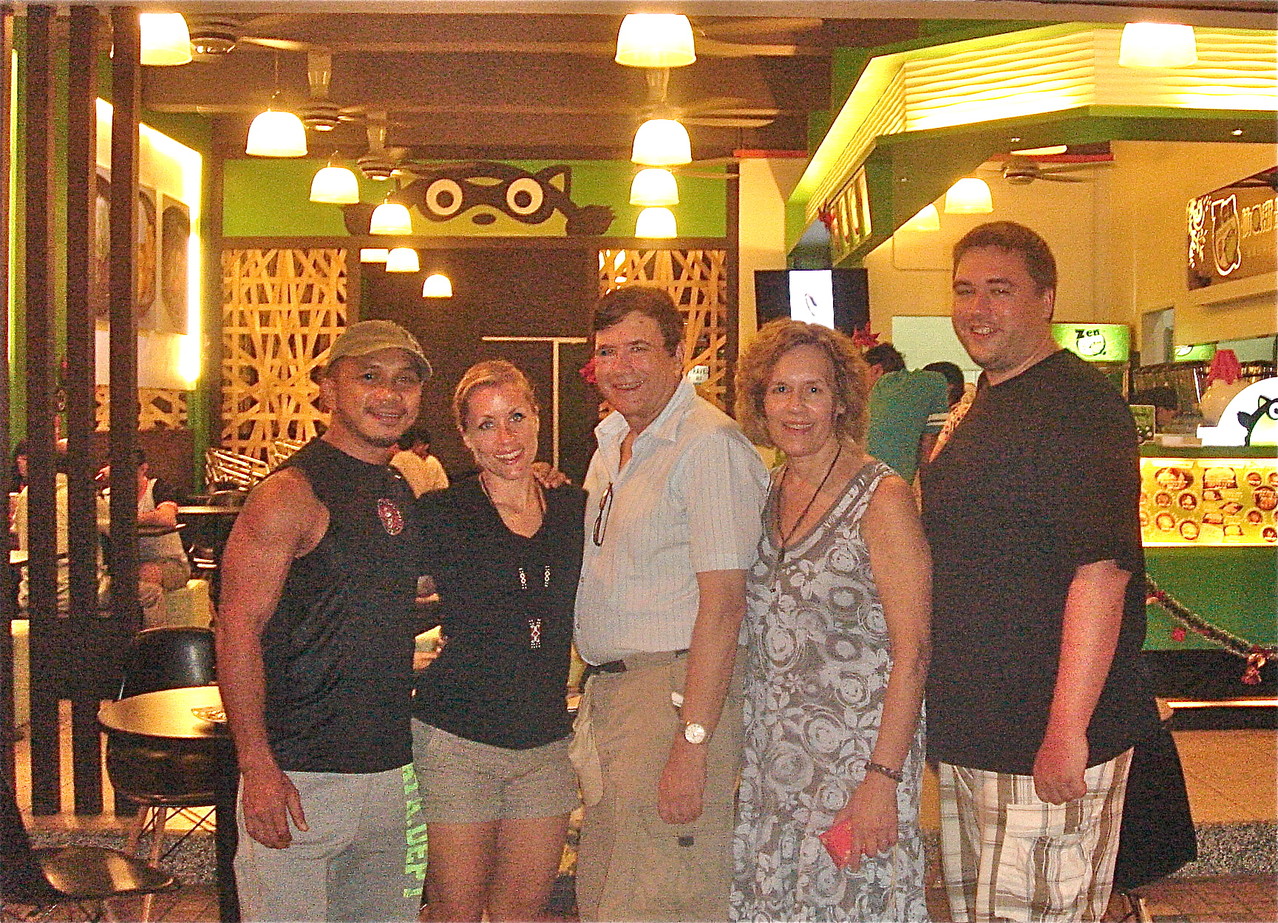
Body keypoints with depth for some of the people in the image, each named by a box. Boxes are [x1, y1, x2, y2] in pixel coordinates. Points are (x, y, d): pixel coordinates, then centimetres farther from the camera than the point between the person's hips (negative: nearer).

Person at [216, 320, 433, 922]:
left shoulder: (401, 491, 11)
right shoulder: (293, 493, -11)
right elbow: (238, 628, -15)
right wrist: (257, 766, -21)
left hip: (392, 768, 7)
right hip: (300, 777, -7)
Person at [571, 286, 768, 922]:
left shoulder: (708, 444, -14)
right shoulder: (613, 443, 15)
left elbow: (722, 603, -20)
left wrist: (692, 741, -23)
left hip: (676, 690, -9)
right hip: (608, 690, 9)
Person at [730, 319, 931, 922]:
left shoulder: (881, 498, -12)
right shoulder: (766, 493, 8)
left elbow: (911, 653, -15)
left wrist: (882, 779, -20)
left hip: (855, 756, -6)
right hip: (771, 759, 6)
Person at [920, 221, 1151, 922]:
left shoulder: (1079, 405, -15)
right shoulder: (982, 405, 16)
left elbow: (1102, 569, -24)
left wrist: (1067, 730, -27)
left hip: (1045, 740, -9)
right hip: (967, 731, 10)